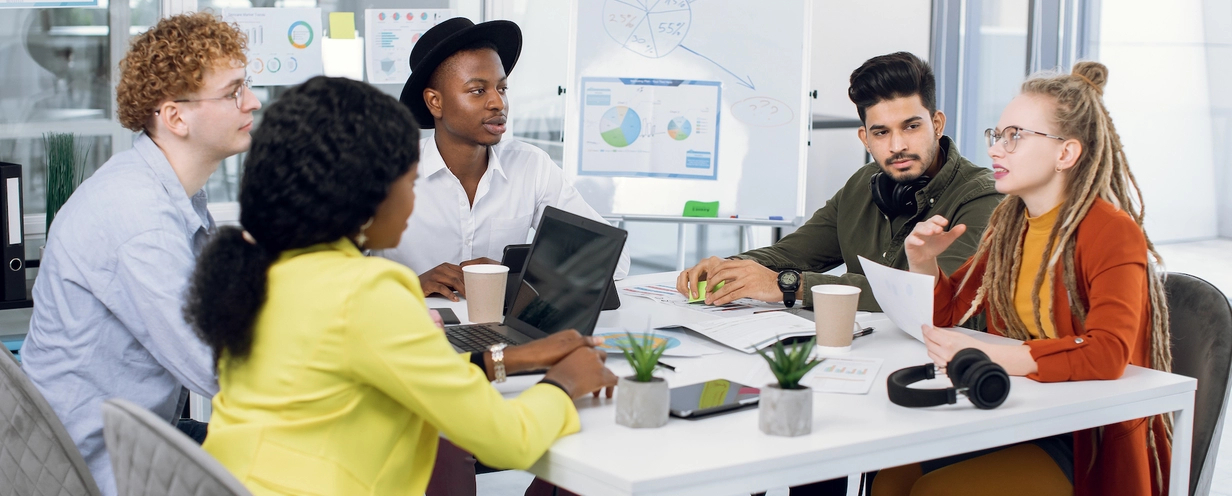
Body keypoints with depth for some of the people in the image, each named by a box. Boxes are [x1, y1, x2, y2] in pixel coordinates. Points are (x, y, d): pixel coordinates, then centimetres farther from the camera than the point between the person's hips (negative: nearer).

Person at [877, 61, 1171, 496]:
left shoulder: (1113, 234, -15)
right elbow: (948, 312, 18)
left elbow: (1108, 353, -31)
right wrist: (923, 263, -4)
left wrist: (985, 356, -39)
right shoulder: (1009, 222, 8)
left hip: (1088, 445, -6)